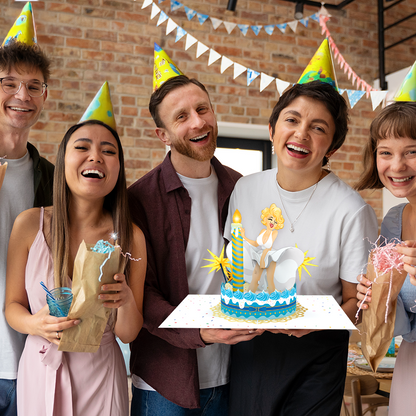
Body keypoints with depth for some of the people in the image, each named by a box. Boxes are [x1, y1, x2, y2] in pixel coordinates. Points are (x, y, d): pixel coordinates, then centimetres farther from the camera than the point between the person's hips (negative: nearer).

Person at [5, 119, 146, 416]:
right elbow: (12, 305, -1)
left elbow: (128, 334, -5)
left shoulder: (131, 237, -11)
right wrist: (36, 324, -21)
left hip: (101, 377, 0)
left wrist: (127, 303, -25)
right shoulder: (29, 224, -11)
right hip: (39, 373, 1)